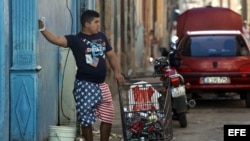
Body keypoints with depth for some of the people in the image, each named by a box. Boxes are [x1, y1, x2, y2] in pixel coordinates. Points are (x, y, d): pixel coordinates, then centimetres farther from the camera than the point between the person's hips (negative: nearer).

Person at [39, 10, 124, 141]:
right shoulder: (76, 39, -11)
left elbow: (111, 54, 18)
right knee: (86, 120, 1)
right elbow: (57, 39, -26)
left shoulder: (101, 36, 7)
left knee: (108, 117, 13)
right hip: (85, 85, -6)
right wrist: (43, 29, -41)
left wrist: (117, 72, 6)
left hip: (101, 85, 6)